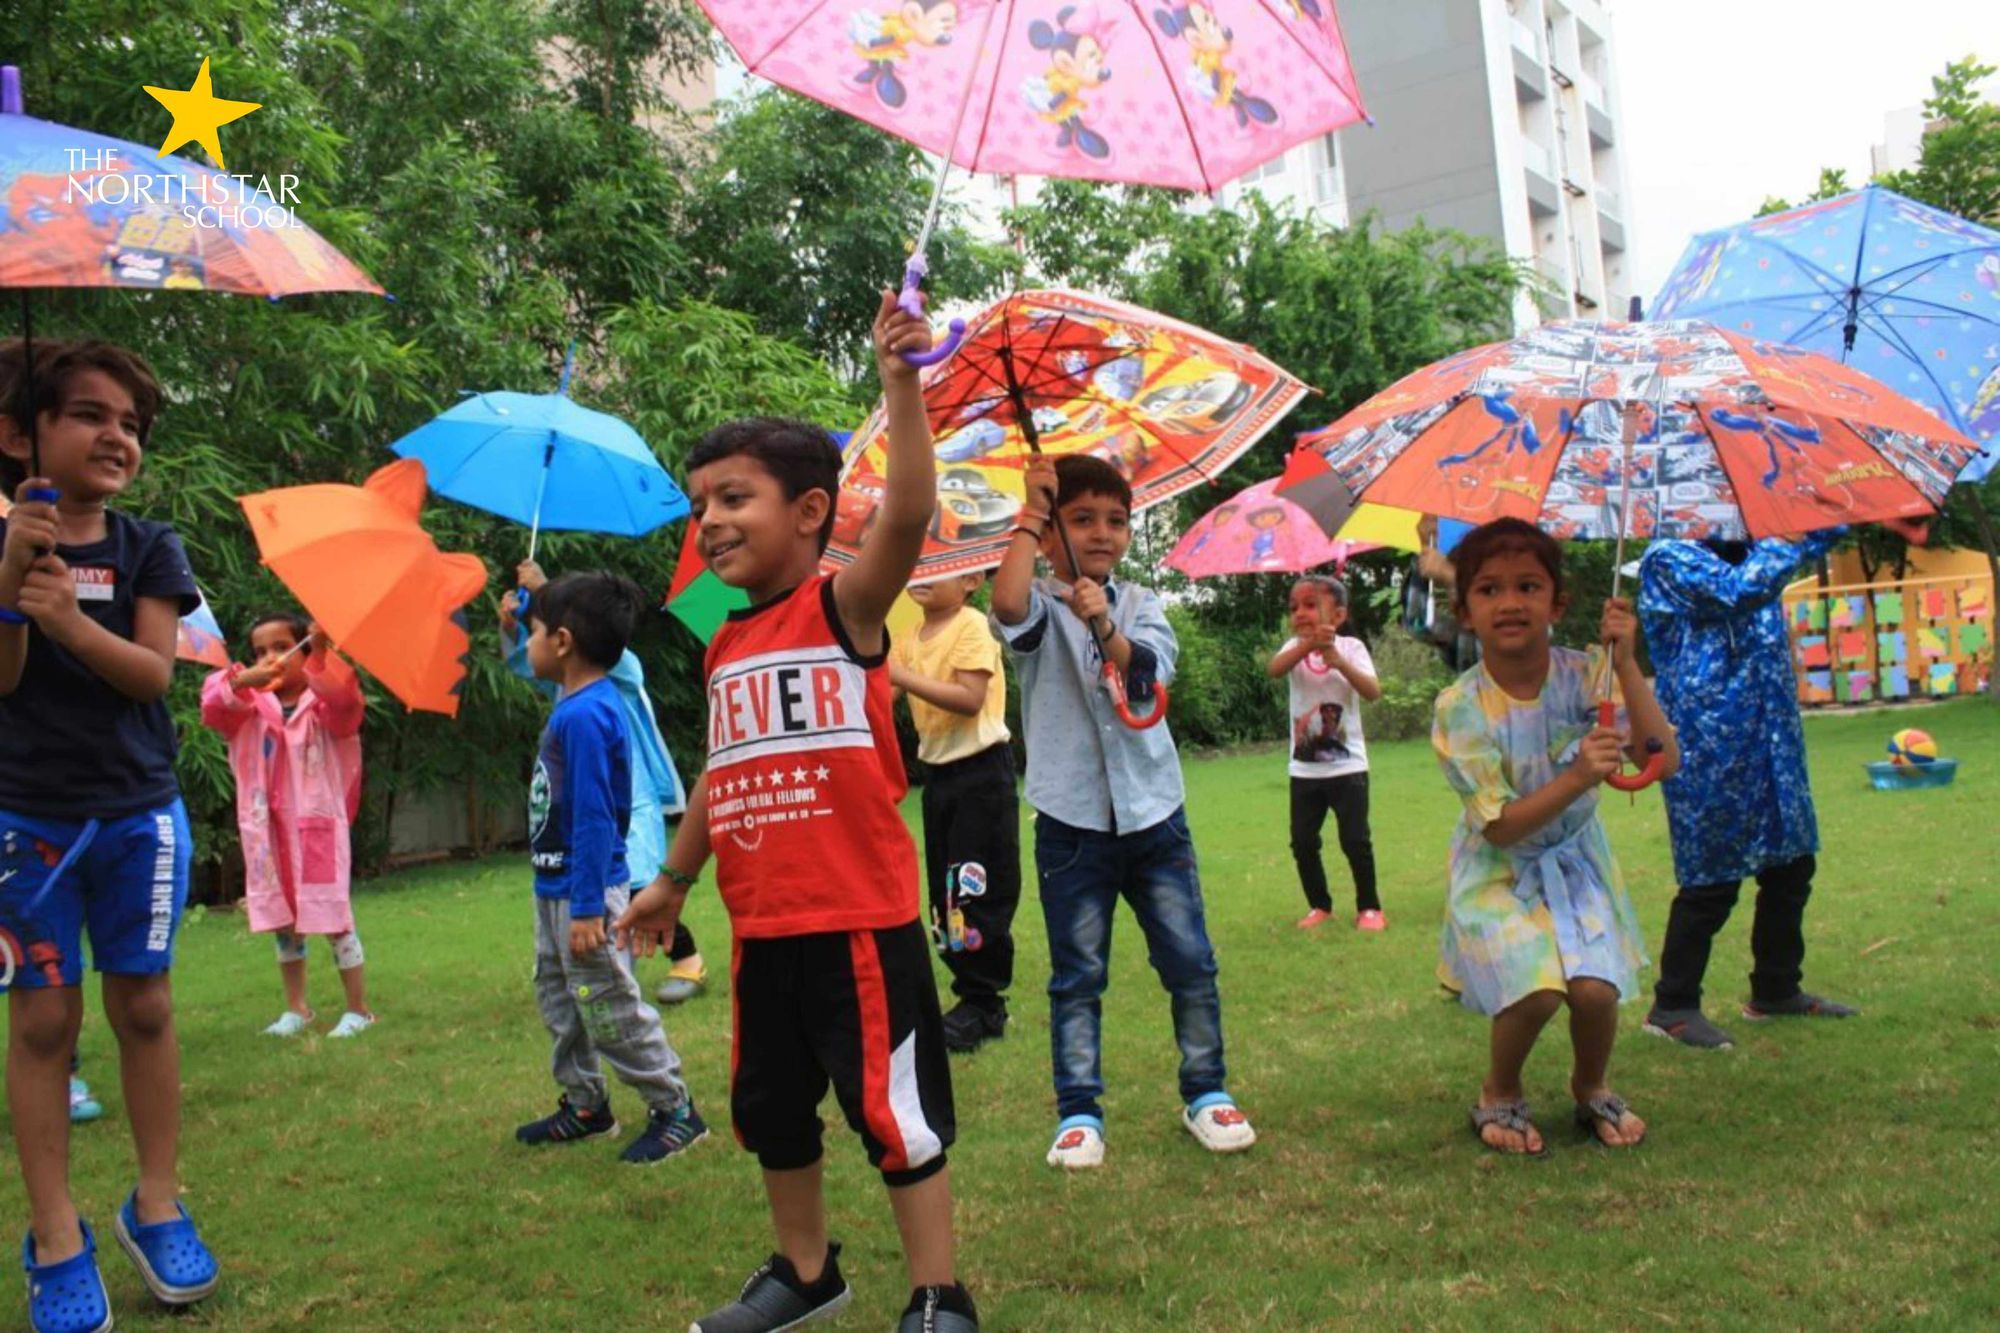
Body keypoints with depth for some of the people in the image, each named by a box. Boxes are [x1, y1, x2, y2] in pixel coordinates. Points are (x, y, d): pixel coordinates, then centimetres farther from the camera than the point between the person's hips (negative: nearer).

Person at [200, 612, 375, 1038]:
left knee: (333, 918, -2)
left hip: (318, 824, -4)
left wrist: (321, 654, -39)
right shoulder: (250, 703, 9)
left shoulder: (324, 701, -3)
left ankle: (358, 1010, 8)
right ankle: (296, 1008, 26)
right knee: (282, 921, 12)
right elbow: (214, 708, -8)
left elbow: (344, 700, -25)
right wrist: (241, 681, -27)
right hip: (268, 829, 5)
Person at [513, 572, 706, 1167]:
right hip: (554, 888, 10)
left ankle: (675, 1111, 10)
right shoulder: (573, 702, 5)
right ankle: (585, 1105, 33)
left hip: (584, 892, -10)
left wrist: (587, 907, -23)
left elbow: (594, 817, -24)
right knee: (559, 1000, 20)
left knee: (612, 1011, -2)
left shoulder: (584, 715, -23)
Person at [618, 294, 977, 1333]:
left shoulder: (845, 604, -9)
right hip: (762, 928, 8)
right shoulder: (725, 646, 12)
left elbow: (908, 515, -28)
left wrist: (901, 386, -36)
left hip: (859, 917, -8)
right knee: (769, 1107, 19)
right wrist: (673, 880, 26)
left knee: (893, 1106, 2)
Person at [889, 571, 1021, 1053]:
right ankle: (970, 991, 21)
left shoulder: (972, 627, -11)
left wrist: (903, 677, -26)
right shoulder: (909, 638, 10)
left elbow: (970, 699, -23)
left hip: (981, 770, -8)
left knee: (979, 889, -4)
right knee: (944, 891, 11)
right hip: (938, 771, 8)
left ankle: (983, 1005, 5)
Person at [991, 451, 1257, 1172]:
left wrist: (1103, 626, -30)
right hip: (1072, 822, -2)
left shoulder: (1139, 604, 6)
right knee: (1077, 976, 7)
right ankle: (1078, 1112, 18)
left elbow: (1151, 674, -13)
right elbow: (1007, 604, -28)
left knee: (1190, 962, 7)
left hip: (1153, 813, 3)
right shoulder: (1041, 606, -3)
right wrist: (1030, 516, -22)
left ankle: (1206, 1092, 23)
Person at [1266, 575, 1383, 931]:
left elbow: (1373, 692, -20)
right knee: (1302, 842, 5)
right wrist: (1309, 644, -42)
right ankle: (1319, 905, 24)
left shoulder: (1350, 647, -5)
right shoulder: (1295, 647, 0)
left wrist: (1338, 660, -33)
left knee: (1355, 840, -4)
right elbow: (1274, 668, -24)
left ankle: (1369, 907, 14)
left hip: (1347, 766, -3)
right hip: (1304, 769, 3)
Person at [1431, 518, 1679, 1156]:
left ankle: (1592, 1088, 21)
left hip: (1574, 860, 3)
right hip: (1499, 872, -2)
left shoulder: (1584, 675, -12)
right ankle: (1499, 1095, 12)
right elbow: (1500, 827, -21)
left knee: (1596, 988, -15)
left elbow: (1663, 758, -21)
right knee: (1535, 991, -21)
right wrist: (1576, 778, -35)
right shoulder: (1461, 708, -19)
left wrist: (1625, 665, -27)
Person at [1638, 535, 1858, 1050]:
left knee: (1790, 864, 16)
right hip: (1710, 743, -8)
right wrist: (1786, 541, -18)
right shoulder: (1668, 557, -12)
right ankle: (1672, 1007, 11)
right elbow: (1738, 590, -25)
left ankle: (1776, 991, 32)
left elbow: (1821, 535, 21)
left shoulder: (1747, 546, 12)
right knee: (1711, 880, -2)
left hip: (1772, 735, 9)